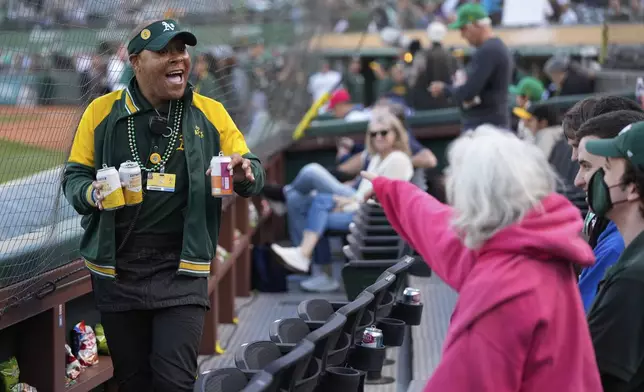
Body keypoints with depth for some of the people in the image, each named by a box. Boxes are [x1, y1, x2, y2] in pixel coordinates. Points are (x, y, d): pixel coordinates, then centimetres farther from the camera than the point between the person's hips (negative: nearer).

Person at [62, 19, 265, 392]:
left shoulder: (211, 113, 1)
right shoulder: (102, 111, 0)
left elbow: (254, 173, 5)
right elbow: (74, 176, 6)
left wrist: (245, 174, -19)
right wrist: (91, 193, -17)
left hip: (181, 269, -1)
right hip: (117, 269, 1)